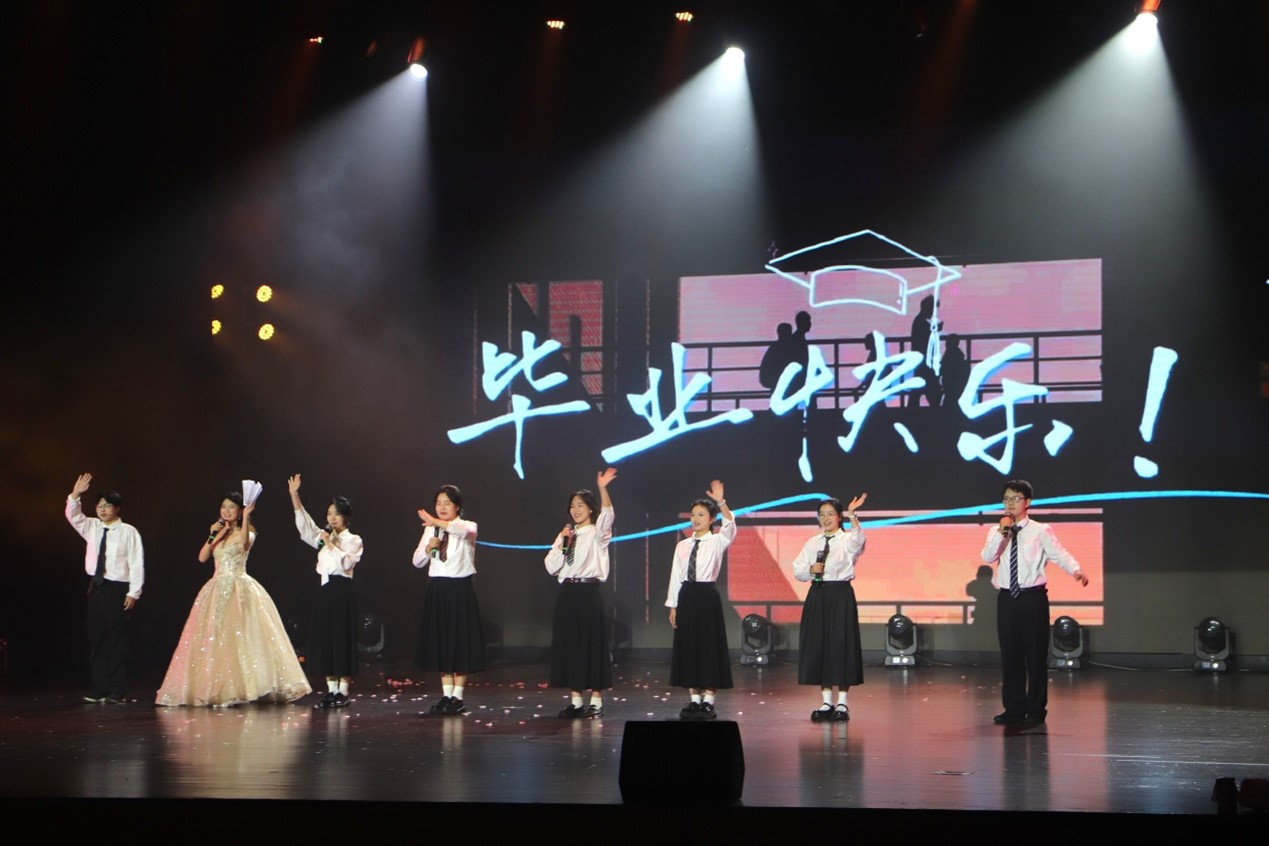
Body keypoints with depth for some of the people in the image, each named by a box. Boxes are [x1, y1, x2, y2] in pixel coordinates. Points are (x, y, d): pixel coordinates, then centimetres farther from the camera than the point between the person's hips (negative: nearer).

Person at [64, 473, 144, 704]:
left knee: (116, 640, -2)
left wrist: (133, 592, -12)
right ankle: (98, 689, 12)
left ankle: (116, 691, 3)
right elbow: (73, 516, 4)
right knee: (96, 639, 7)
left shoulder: (128, 532, -5)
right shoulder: (92, 527, 11)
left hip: (117, 589, -6)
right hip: (96, 587, 6)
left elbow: (136, 563, -8)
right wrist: (75, 495, -12)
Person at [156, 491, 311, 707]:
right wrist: (212, 535, -3)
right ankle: (215, 689, 8)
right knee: (213, 640, 3)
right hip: (217, 590, 6)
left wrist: (246, 518, -36)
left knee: (239, 638, -12)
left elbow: (244, 544, -26)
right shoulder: (219, 534, 15)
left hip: (239, 590, -6)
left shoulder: (246, 533, -1)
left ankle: (240, 688, -11)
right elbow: (202, 558, 6)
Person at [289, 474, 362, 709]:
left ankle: (343, 691, 2)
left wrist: (331, 545, -16)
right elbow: (304, 524, 2)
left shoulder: (353, 540, -1)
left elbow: (345, 563, -16)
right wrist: (294, 496, -6)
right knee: (324, 639, 5)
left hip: (341, 590, -6)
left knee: (342, 639, -3)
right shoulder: (323, 537, 14)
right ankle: (331, 690, 11)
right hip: (324, 589, 6)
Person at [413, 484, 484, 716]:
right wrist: (428, 548, -11)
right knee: (440, 644, 6)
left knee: (460, 642, -4)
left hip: (459, 590, -5)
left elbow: (465, 530, -30)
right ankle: (446, 695, 12)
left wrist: (436, 522, -40)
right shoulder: (430, 531, 11)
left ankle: (458, 698, 1)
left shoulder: (467, 527, -3)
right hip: (437, 590, 5)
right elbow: (417, 562, 10)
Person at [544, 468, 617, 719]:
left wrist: (602, 489, -36)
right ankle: (575, 701, 11)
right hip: (568, 593, 5)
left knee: (593, 643, -4)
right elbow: (551, 567, 8)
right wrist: (562, 544, -5)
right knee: (568, 644, 5)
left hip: (589, 592, -5)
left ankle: (596, 701, 0)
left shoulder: (597, 533, 0)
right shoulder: (565, 534, 16)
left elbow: (607, 514, -23)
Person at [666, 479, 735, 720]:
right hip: (686, 596, 5)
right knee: (688, 646, 6)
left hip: (707, 596, -5)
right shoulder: (683, 545, 11)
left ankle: (708, 701, 2)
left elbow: (730, 527, -23)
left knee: (709, 645, -3)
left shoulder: (717, 542, -2)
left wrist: (721, 503, -36)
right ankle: (694, 699, 13)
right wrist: (673, 606, 7)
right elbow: (676, 576, 11)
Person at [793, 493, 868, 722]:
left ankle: (842, 703, 4)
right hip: (817, 596, 5)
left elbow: (858, 539, -27)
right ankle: (826, 702, 14)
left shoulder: (847, 541, -2)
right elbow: (797, 570, 10)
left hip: (840, 596, -5)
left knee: (841, 646, -4)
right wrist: (810, 570, -11)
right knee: (817, 646, 5)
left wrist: (852, 516, -41)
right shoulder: (812, 543, 11)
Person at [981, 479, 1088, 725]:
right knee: (1010, 654, 7)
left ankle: (1036, 709, 11)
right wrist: (1002, 533, -15)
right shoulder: (996, 532, 9)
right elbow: (987, 557, -6)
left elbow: (1060, 554, -13)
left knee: (1035, 653, 1)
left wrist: (1076, 570, -32)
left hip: (1033, 597, -3)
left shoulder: (1041, 531, -1)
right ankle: (1014, 709, 17)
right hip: (1006, 598, 3)